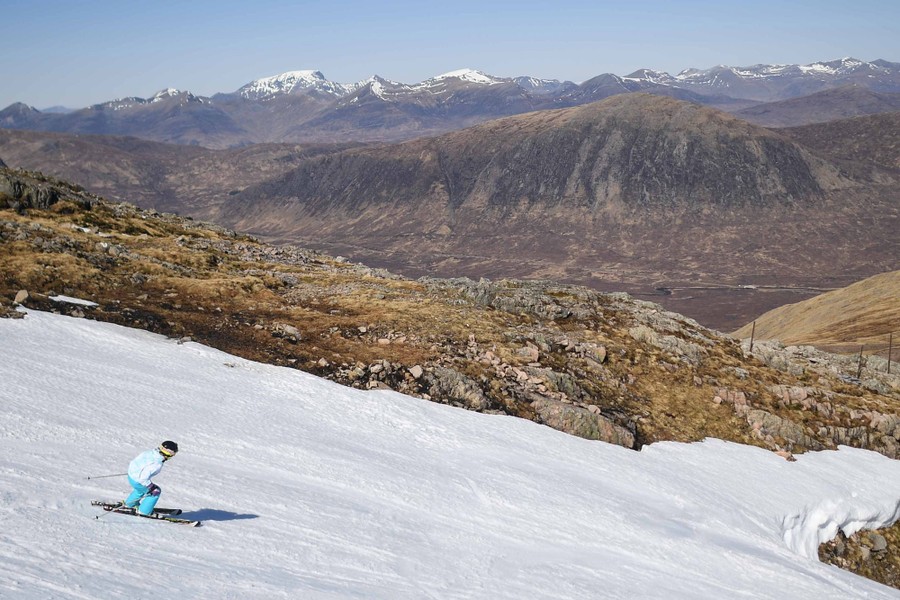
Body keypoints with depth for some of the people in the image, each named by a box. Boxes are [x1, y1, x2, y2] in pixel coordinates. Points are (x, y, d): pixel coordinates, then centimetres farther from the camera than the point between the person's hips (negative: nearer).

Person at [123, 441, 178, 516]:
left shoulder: (151, 452, -10)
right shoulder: (157, 464, -33)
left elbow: (138, 458, 6)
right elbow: (143, 477, -35)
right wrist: (151, 487, -20)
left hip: (131, 473, 8)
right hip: (137, 481, -8)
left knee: (142, 489, 36)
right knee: (156, 491, 7)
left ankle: (130, 503, 55)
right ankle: (144, 511, 16)